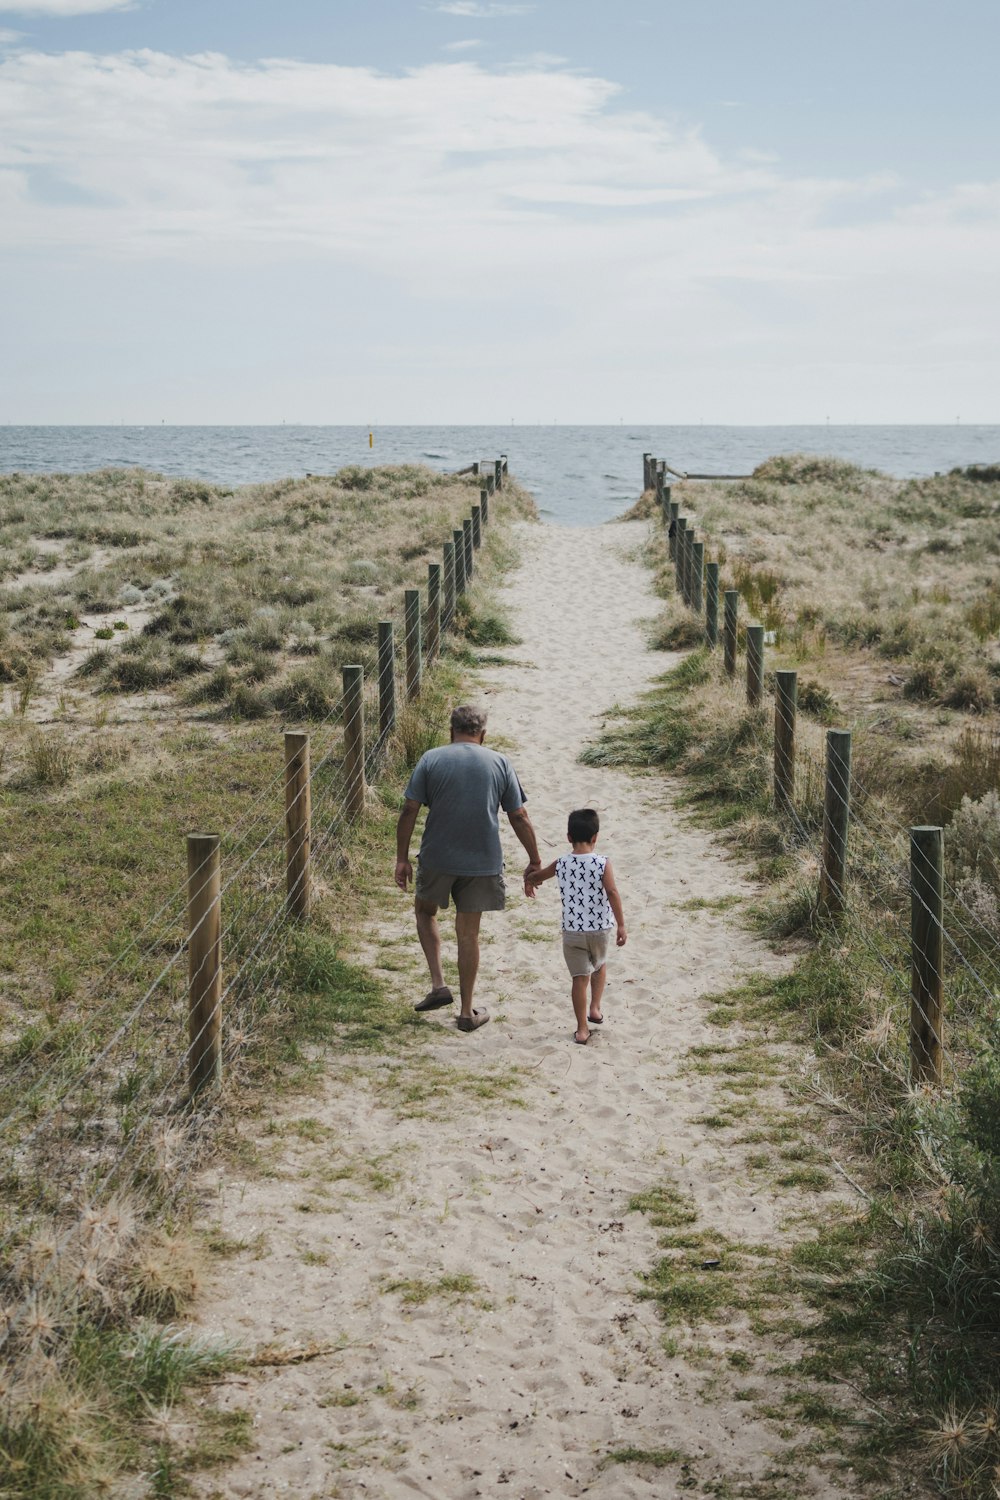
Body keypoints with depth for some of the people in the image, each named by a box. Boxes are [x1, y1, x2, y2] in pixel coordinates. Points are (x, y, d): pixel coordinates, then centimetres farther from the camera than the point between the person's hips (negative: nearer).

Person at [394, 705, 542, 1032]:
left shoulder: (431, 760, -1)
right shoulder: (500, 763, 1)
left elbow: (409, 811, -4)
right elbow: (519, 817, 1)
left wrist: (402, 858, 3)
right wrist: (534, 862, 9)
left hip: (437, 858, -1)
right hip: (483, 862, 1)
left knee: (425, 911, 25)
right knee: (468, 932, 10)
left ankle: (438, 984, 11)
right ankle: (467, 1012, 17)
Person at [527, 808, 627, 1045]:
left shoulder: (560, 864, -2)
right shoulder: (602, 863, -11)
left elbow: (536, 876, 16)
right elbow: (612, 894, -19)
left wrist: (529, 880, 40)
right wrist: (621, 925, -13)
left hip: (572, 931, 1)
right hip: (599, 928, -1)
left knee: (580, 977, 7)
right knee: (600, 965, 29)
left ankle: (582, 1029, 8)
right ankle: (595, 1008, 24)